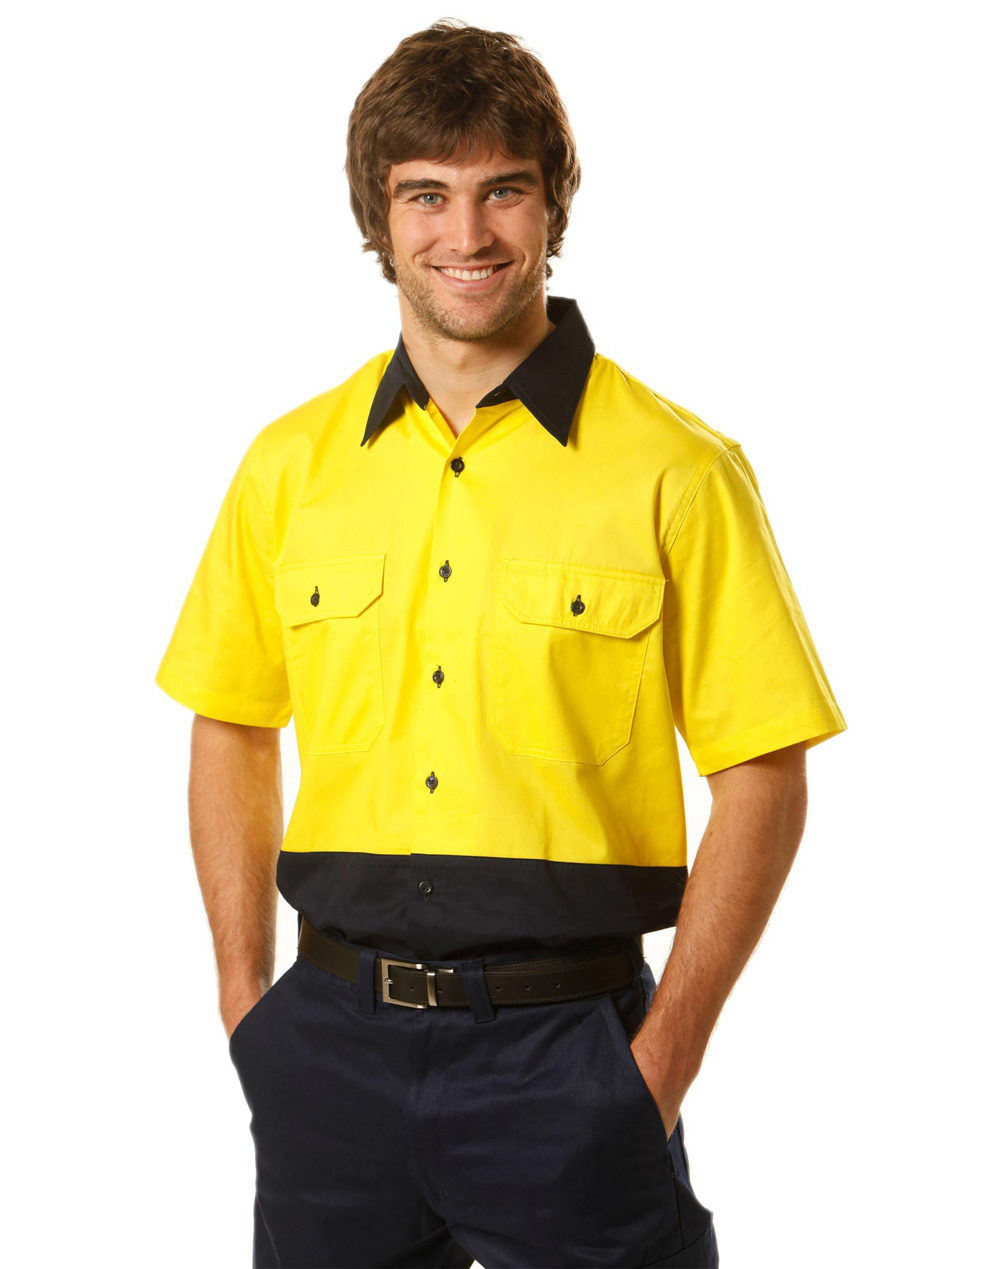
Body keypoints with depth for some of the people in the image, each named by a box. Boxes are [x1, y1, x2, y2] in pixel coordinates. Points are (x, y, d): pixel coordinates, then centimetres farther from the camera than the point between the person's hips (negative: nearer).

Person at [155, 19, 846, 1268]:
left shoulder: (674, 471, -5)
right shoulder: (291, 464, 5)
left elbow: (762, 777, -5)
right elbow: (232, 728, 14)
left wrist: (665, 1054, -9)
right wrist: (248, 1000, 7)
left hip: (566, 1038, -3)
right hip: (334, 1037, 3)